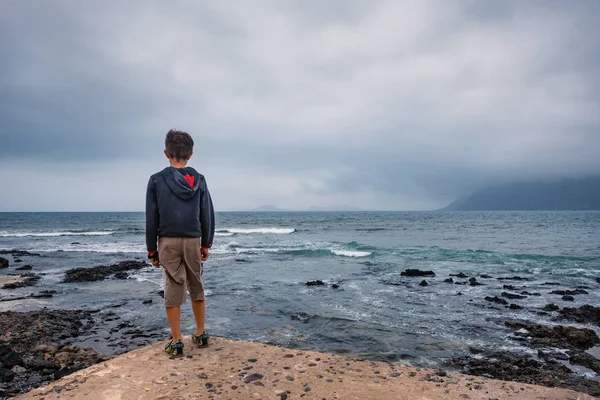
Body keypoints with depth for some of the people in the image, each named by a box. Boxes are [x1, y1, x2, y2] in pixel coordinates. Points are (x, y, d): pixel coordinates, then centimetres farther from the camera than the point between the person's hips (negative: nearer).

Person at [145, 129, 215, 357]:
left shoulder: (156, 180, -3)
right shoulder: (199, 181, 2)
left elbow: (151, 218, -2)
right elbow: (208, 215, 4)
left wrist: (152, 249, 6)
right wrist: (206, 244, 13)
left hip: (168, 242, -2)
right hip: (193, 241, 2)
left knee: (172, 291, 4)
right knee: (196, 288, 15)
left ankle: (176, 342, 10)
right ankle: (200, 334, 25)